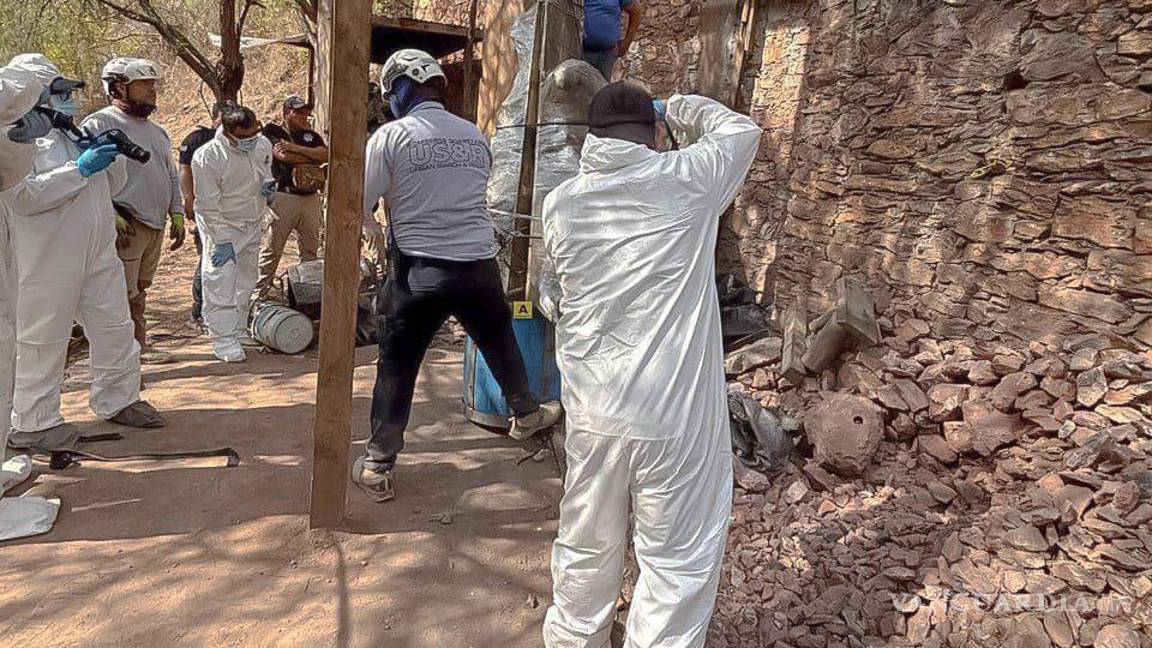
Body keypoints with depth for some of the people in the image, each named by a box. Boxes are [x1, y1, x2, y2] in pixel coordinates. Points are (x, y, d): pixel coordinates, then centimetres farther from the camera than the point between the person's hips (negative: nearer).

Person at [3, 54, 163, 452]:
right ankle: (32, 423, 14)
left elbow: (113, 185, 20)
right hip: (48, 260, -7)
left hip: (98, 251, 7)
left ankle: (117, 400, 28)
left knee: (115, 327, 13)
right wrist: (82, 168, -25)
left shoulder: (76, 133, 16)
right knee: (42, 340, 1)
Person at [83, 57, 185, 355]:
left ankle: (138, 346, 29)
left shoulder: (155, 130, 19)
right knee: (123, 294, -8)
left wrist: (177, 214, 16)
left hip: (156, 226, 8)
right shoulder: (99, 124, -7)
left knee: (140, 291, 18)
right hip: (125, 226, -8)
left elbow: (172, 176, 24)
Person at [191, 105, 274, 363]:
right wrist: (223, 241, -21)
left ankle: (239, 331, 27)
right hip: (221, 227, -6)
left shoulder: (263, 144, -5)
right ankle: (223, 338, -3)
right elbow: (208, 206, -19)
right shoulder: (207, 157, -22)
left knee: (245, 283, 14)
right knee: (221, 285, -8)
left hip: (252, 225, 6)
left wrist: (268, 184, -8)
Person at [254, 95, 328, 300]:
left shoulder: (312, 136, 16)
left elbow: (325, 155, -3)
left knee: (311, 249, 10)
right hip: (284, 196, -5)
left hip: (311, 197, 5)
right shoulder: (273, 132, 2)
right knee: (271, 249, -4)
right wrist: (313, 159, -4)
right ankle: (258, 295, 0)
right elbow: (283, 156, -15)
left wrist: (294, 147, -11)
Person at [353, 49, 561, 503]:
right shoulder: (474, 135, 6)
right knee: (501, 345, 25)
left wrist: (373, 230, 15)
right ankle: (526, 413, 46)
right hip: (480, 265, 3)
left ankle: (378, 466, 15)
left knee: (397, 368, 9)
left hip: (419, 270, -3)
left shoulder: (391, 136, -6)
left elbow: (361, 202, -5)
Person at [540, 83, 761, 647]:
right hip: (675, 415, -4)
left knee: (587, 548, 22)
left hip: (593, 411, 5)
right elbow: (741, 130, 11)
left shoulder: (561, 204, 1)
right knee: (678, 563, 11)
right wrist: (674, 109, 23)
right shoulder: (686, 180, -8)